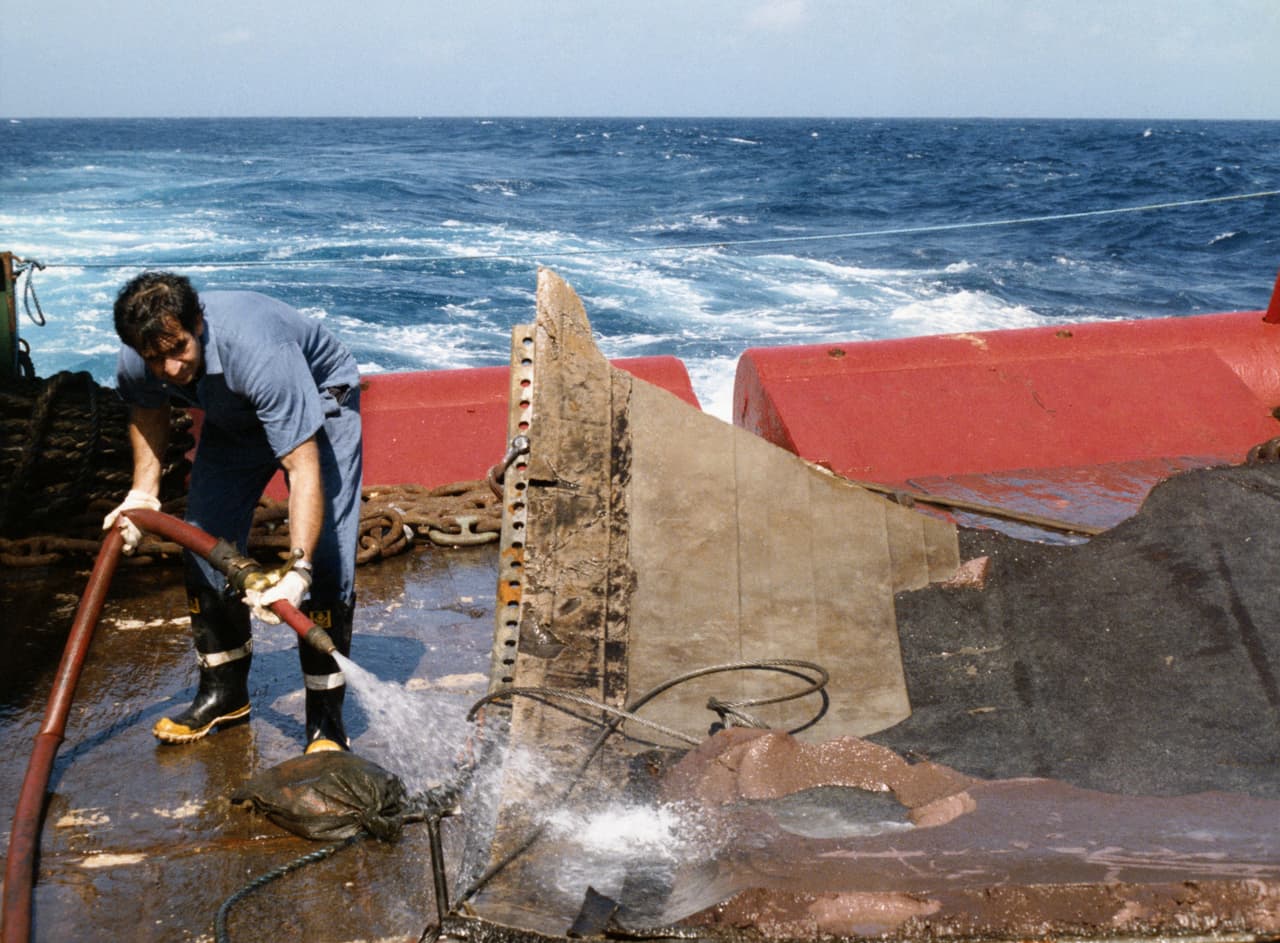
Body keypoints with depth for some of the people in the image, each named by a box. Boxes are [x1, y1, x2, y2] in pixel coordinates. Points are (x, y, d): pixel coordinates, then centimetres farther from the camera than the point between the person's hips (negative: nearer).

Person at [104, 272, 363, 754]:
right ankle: (224, 693, 21)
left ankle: (325, 720, -11)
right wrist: (143, 492, -6)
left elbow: (304, 467, -45)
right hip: (233, 418, 6)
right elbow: (148, 410, 5)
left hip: (319, 402, -6)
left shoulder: (258, 351, -43)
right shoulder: (136, 365, -23)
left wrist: (297, 572, -53)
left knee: (326, 558, -18)